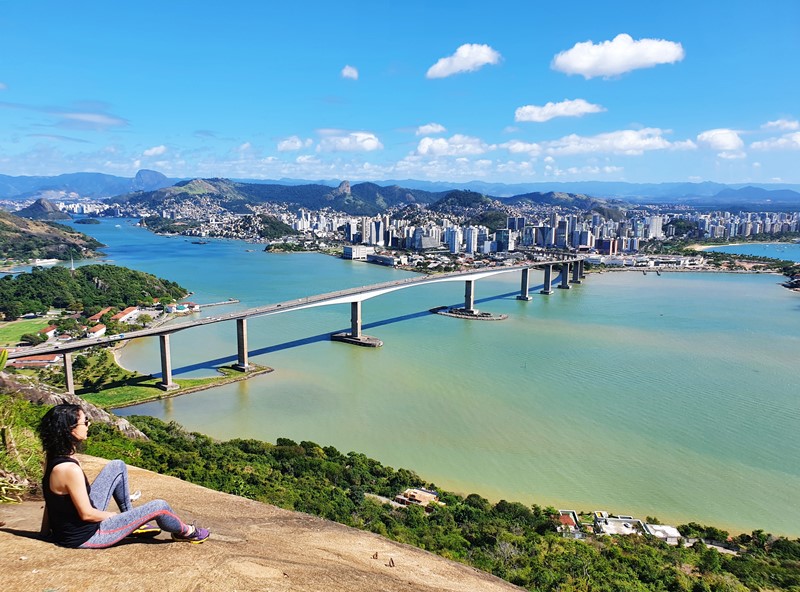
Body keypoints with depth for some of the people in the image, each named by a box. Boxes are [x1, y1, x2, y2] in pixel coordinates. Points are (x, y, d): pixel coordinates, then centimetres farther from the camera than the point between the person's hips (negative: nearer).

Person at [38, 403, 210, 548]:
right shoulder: (69, 469, -31)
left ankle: (133, 522, 26)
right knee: (158, 506, -7)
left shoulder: (52, 457, -5)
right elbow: (87, 515, -23)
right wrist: (115, 516, -8)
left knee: (117, 467, 15)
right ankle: (185, 532, 24)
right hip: (84, 537, -9)